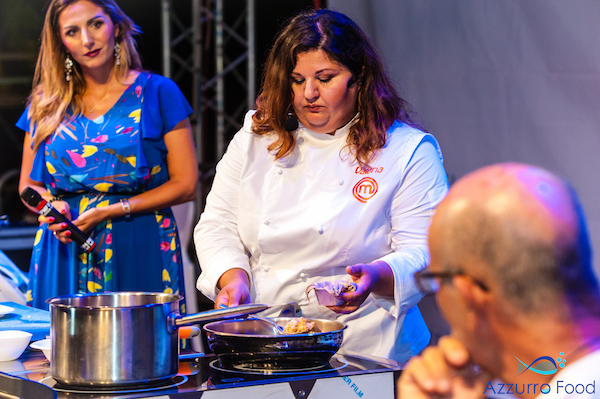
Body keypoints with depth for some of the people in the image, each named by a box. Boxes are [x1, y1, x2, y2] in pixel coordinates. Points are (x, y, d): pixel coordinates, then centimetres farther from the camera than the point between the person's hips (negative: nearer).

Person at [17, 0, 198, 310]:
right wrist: (50, 204, -5)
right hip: (63, 252, 3)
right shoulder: (46, 104, 11)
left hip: (138, 253, -3)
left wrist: (111, 211, -11)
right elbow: (28, 185, 18)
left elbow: (185, 185, -2)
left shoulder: (157, 93, 1)